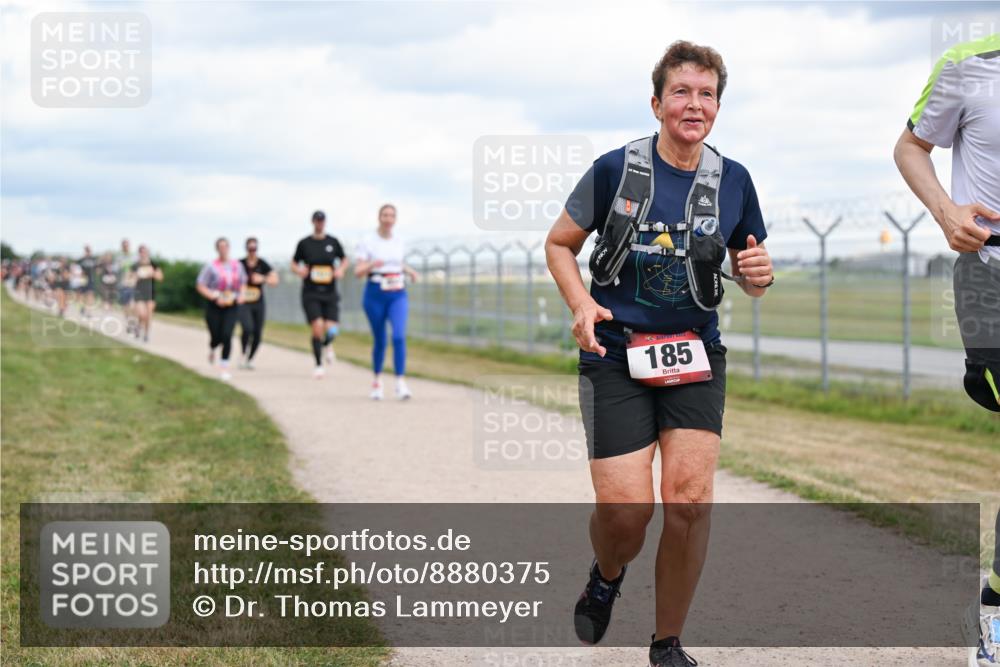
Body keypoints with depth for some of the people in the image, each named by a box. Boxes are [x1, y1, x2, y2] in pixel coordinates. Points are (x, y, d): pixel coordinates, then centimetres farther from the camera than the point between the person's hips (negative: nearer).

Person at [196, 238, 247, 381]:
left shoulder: (237, 265, 4)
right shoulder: (211, 266, -9)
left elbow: (243, 283, 20)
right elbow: (201, 287, -8)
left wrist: (241, 295, 1)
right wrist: (215, 298, -19)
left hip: (232, 306, 2)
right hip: (214, 306, -2)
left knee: (227, 335, -13)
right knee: (216, 337, 3)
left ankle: (224, 368, -6)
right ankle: (212, 348, 42)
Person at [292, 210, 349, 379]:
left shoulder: (333, 242, 6)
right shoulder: (304, 243, 2)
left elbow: (344, 260, 18)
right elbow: (294, 263, 11)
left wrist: (341, 270, -3)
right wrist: (299, 270, -11)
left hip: (330, 293, 1)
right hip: (311, 293, -1)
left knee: (331, 330, -10)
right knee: (317, 328, -14)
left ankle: (328, 345, 28)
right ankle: (318, 365, 2)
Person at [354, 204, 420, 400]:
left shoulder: (398, 242, 8)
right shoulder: (368, 242, -4)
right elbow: (358, 271, -8)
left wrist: (409, 271, 6)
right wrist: (372, 264, -28)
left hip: (398, 295, 2)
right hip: (375, 295, -2)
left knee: (399, 336, -16)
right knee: (379, 340, 6)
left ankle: (401, 383, -18)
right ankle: (377, 380, 28)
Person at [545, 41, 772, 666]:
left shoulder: (733, 180, 3)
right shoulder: (615, 169, -5)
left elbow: (750, 273, 15)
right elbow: (560, 244, 7)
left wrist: (757, 275, -9)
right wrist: (581, 303, -11)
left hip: (696, 357, 2)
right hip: (616, 356, -2)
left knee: (690, 499, -11)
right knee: (625, 511, -11)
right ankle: (606, 579, 27)